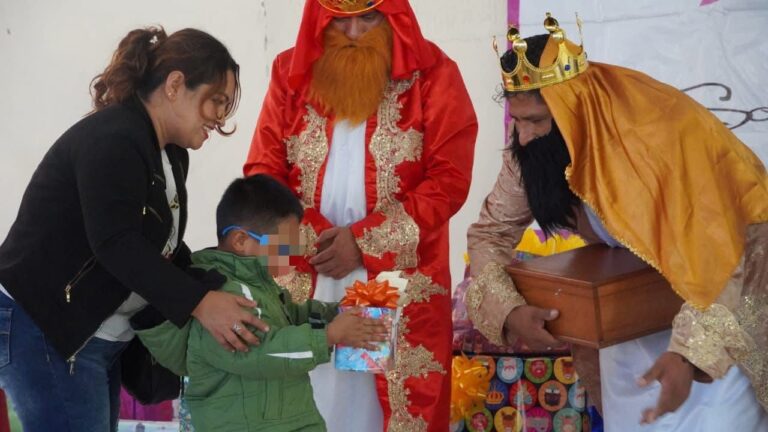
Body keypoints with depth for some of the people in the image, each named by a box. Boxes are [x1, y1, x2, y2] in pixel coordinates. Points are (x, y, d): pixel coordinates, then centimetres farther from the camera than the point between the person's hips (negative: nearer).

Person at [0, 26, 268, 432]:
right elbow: (117, 244, -28)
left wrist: (213, 289, 0)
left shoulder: (170, 154, 13)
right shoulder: (112, 139, -18)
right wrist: (198, 301, -31)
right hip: (43, 329, -10)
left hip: (99, 336, 10)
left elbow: (163, 247, 14)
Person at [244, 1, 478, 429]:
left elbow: (449, 180, -7)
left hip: (402, 282, -2)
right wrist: (311, 236, -10)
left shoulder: (433, 75, -1)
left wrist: (364, 241, -13)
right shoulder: (292, 72, 7)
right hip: (305, 279, 2)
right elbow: (263, 170, 5)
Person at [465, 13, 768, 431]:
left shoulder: (664, 134, -34)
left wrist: (688, 351, -46)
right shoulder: (531, 149, -19)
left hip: (716, 287, -4)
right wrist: (509, 310, -30)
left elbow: (717, 256, -33)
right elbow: (489, 233, -11)